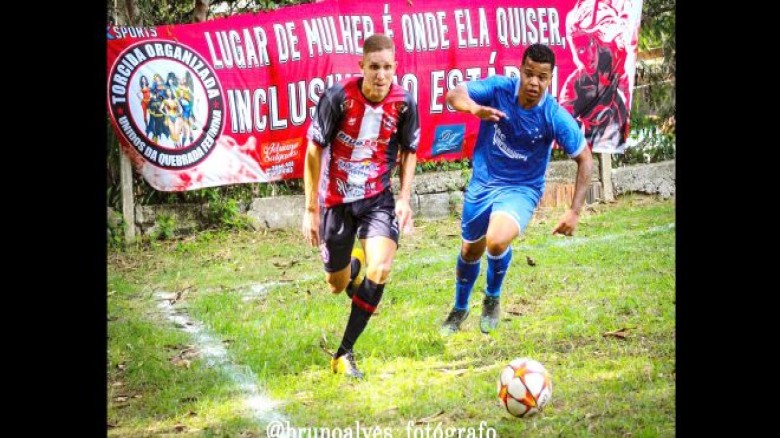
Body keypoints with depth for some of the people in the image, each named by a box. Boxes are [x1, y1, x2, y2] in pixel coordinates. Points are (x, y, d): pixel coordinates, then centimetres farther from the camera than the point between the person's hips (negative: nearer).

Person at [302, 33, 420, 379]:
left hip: (378, 198, 1)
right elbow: (314, 152, -9)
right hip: (336, 199, -1)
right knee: (337, 286, 11)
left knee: (380, 271, -23)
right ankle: (352, 265, 51)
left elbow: (408, 151, 7)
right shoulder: (338, 97, -19)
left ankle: (344, 354, -10)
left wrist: (405, 198, -5)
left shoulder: (403, 103, -12)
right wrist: (311, 209, -9)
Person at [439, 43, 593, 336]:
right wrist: (474, 108, -49)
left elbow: (584, 159, -11)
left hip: (521, 189, -3)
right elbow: (454, 95, -26)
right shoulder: (499, 89, -17)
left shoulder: (555, 117, -21)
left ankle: (493, 298, 4)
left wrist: (575, 211, -16)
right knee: (470, 251, 17)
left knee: (497, 242, -29)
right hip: (483, 183, 3)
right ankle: (460, 309, 48)